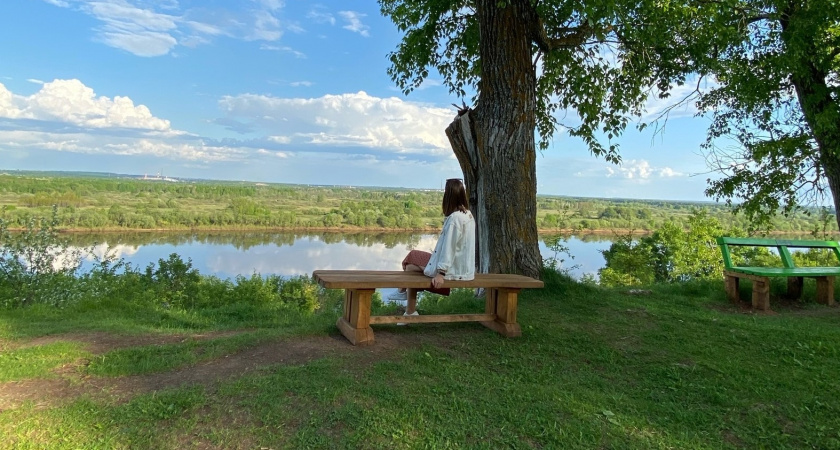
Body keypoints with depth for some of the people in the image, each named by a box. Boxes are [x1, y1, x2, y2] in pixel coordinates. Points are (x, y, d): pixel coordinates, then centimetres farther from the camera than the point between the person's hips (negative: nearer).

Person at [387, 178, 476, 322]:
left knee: (411, 260, 6)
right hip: (463, 268, 9)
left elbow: (449, 247, -23)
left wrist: (441, 273, -21)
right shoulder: (468, 215, 6)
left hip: (452, 269, -9)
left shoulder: (454, 218, -21)